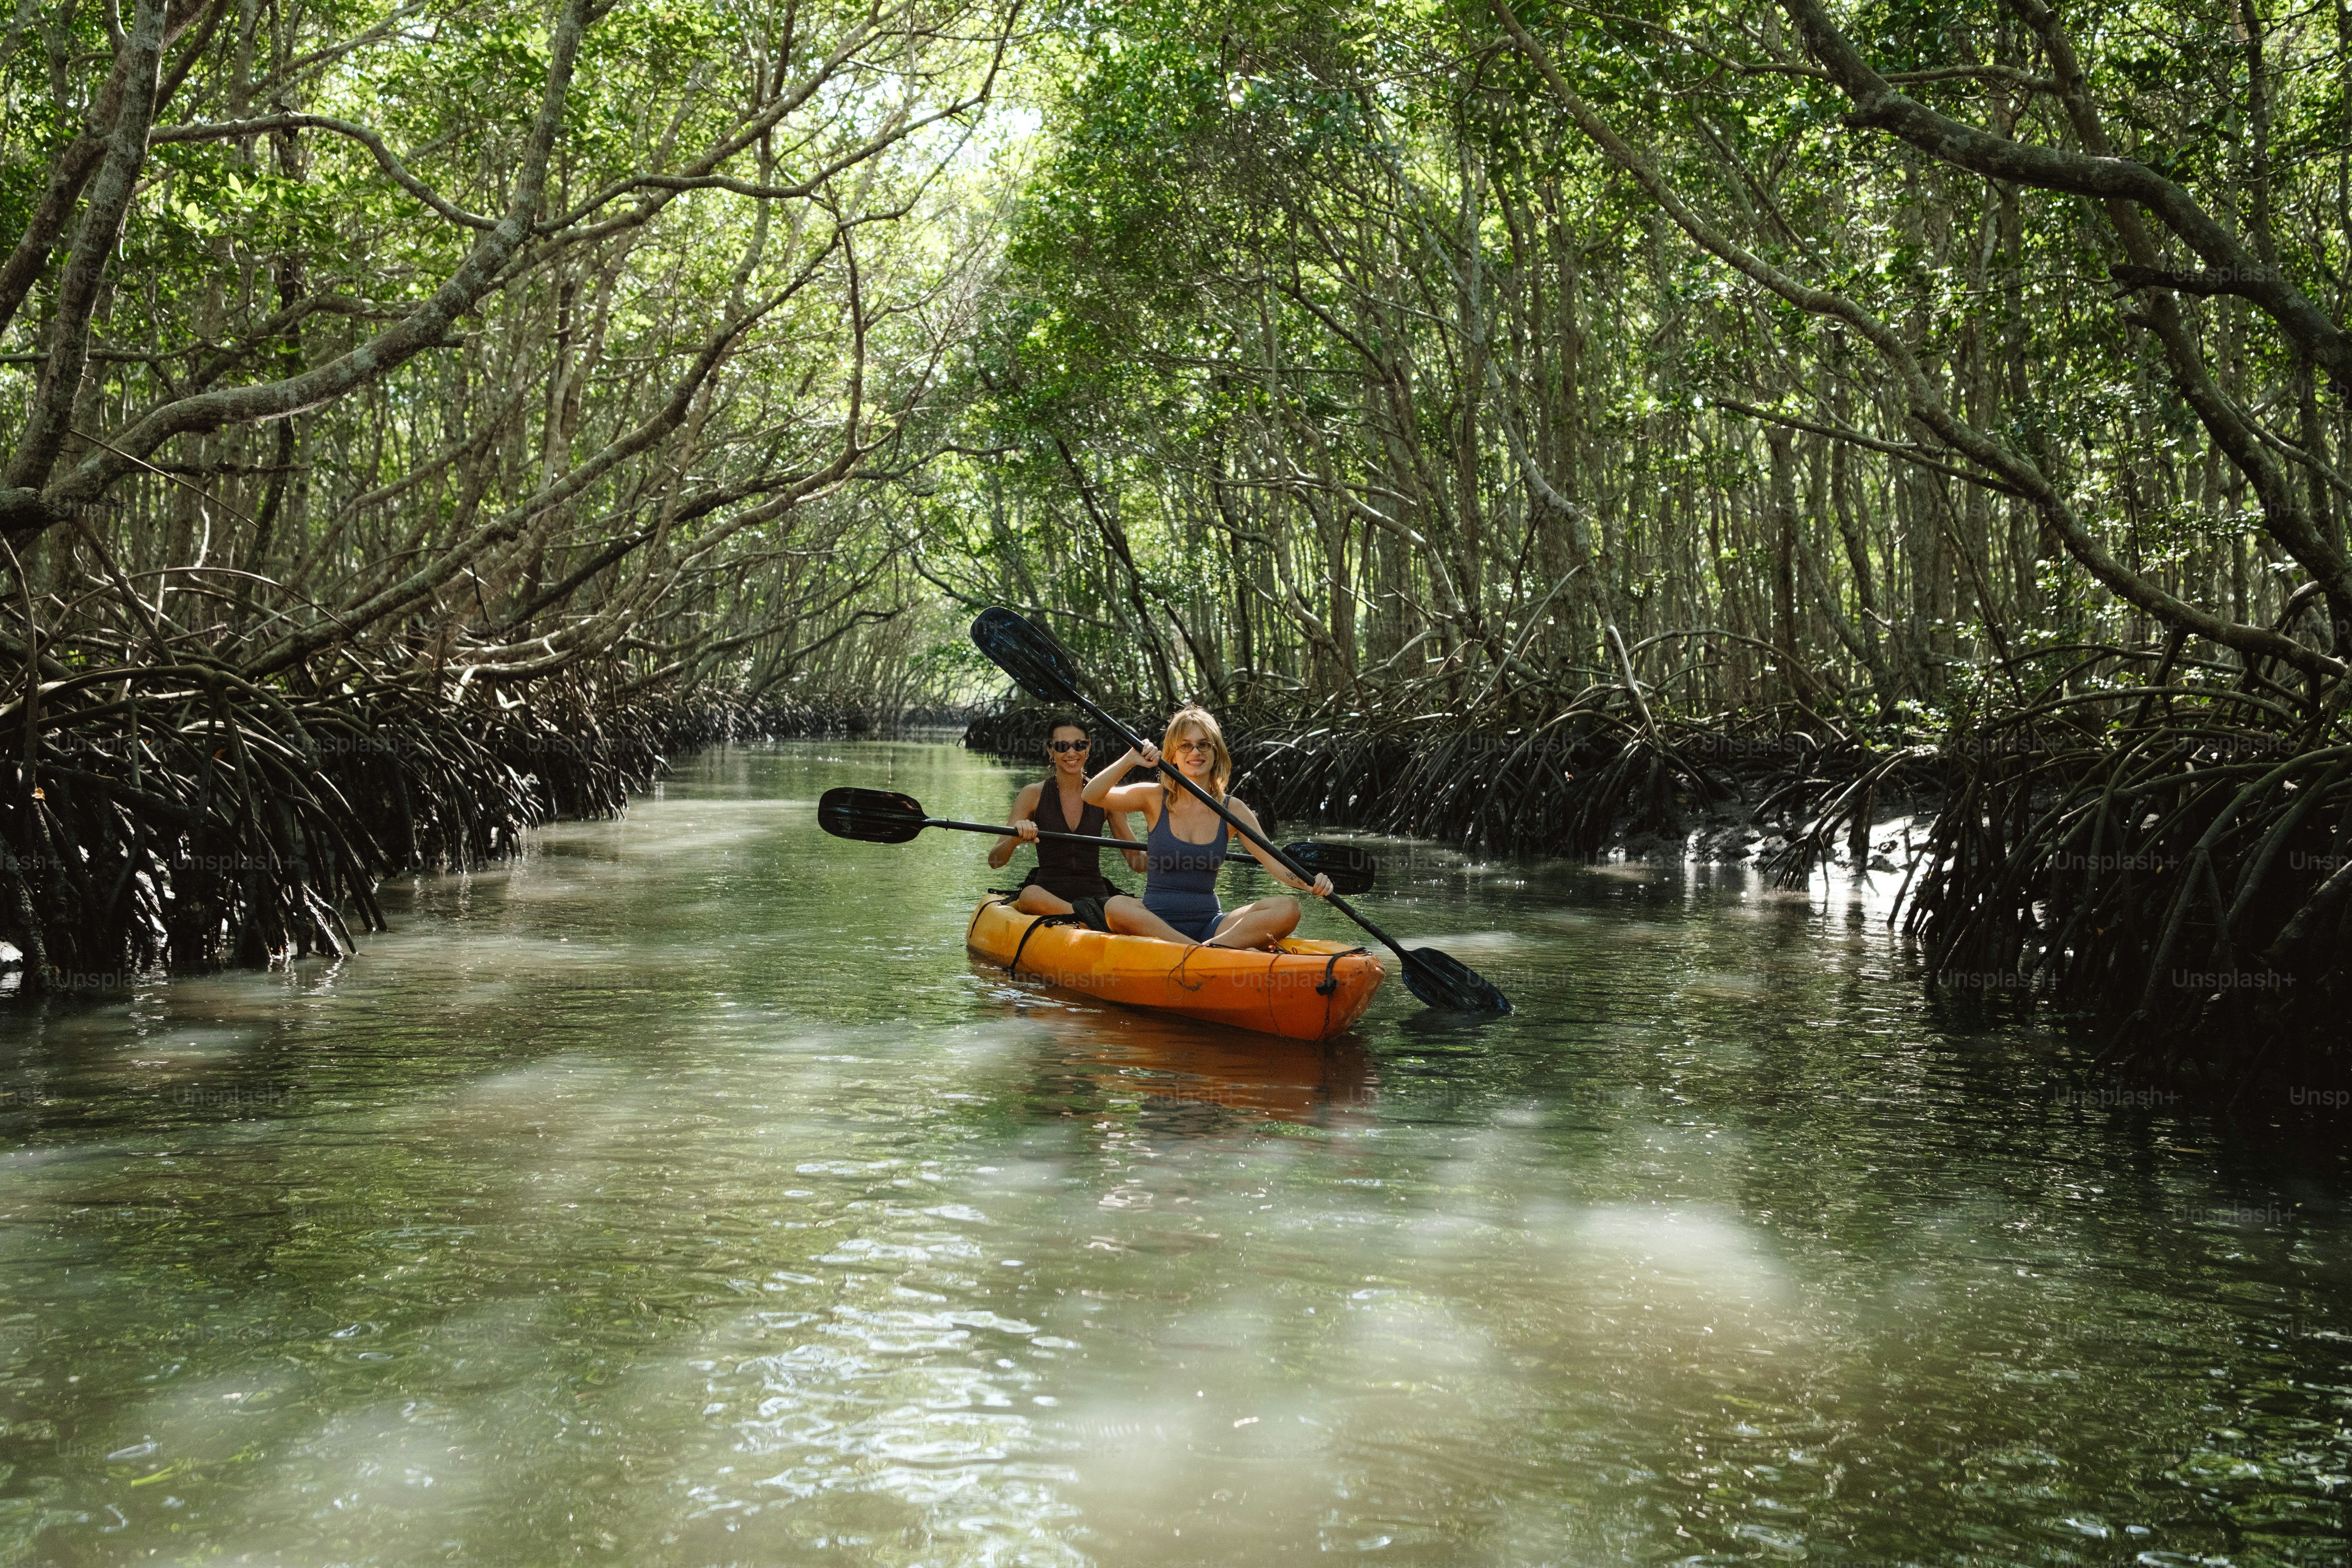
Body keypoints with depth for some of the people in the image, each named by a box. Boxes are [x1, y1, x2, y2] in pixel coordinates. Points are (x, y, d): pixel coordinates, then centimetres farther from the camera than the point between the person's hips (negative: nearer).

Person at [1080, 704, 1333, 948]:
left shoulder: (1232, 810, 7)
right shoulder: (1156, 799, 3)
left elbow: (1274, 862, -1)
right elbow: (1091, 796, -9)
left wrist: (1308, 883, -20)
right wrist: (1130, 760, -21)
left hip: (1210, 926, 2)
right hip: (1156, 924, -2)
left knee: (1288, 909, -19)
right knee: (1118, 908, -37)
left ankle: (1213, 949, -34)